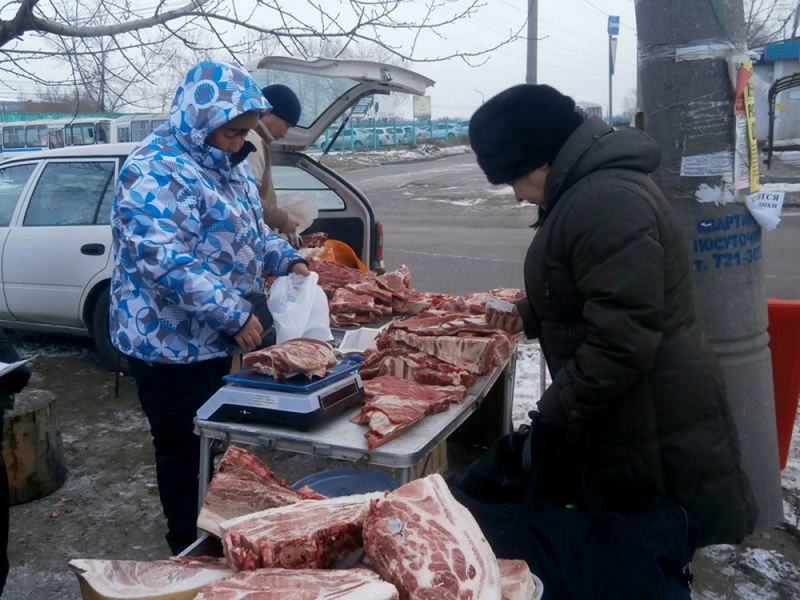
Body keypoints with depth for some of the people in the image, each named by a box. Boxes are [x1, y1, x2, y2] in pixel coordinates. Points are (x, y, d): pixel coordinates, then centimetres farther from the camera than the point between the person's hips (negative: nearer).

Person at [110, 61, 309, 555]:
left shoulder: (228, 163, 11)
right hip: (173, 346, -9)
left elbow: (251, 233, 20)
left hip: (221, 341, 9)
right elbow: (165, 261, -28)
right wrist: (233, 314, -28)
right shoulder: (156, 171, -19)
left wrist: (287, 259, 2)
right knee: (187, 456, 7)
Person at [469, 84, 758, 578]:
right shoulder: (589, 189, 9)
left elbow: (623, 338, -29)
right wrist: (529, 315, 10)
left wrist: (554, 414, -18)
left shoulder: (606, 202, -26)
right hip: (634, 418, 10)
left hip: (658, 432, -10)